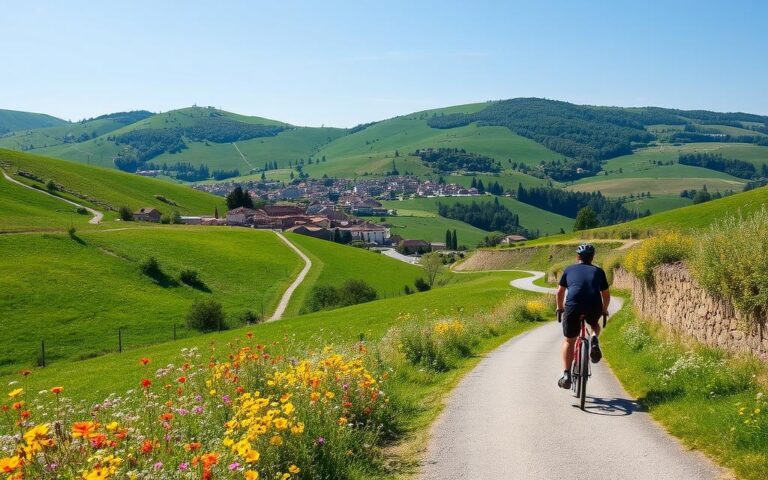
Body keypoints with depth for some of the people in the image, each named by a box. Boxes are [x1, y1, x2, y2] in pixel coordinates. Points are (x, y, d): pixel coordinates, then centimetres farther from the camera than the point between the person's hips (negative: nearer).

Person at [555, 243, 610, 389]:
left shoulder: (569, 270, 22)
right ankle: (594, 340, 5)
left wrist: (560, 308, 42)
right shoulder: (598, 271, 24)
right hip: (594, 307, 1)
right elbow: (606, 294, 27)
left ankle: (566, 375, 1)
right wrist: (604, 310, 44)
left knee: (569, 341, 12)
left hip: (573, 306, -1)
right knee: (594, 324, 36)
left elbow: (560, 292, 25)